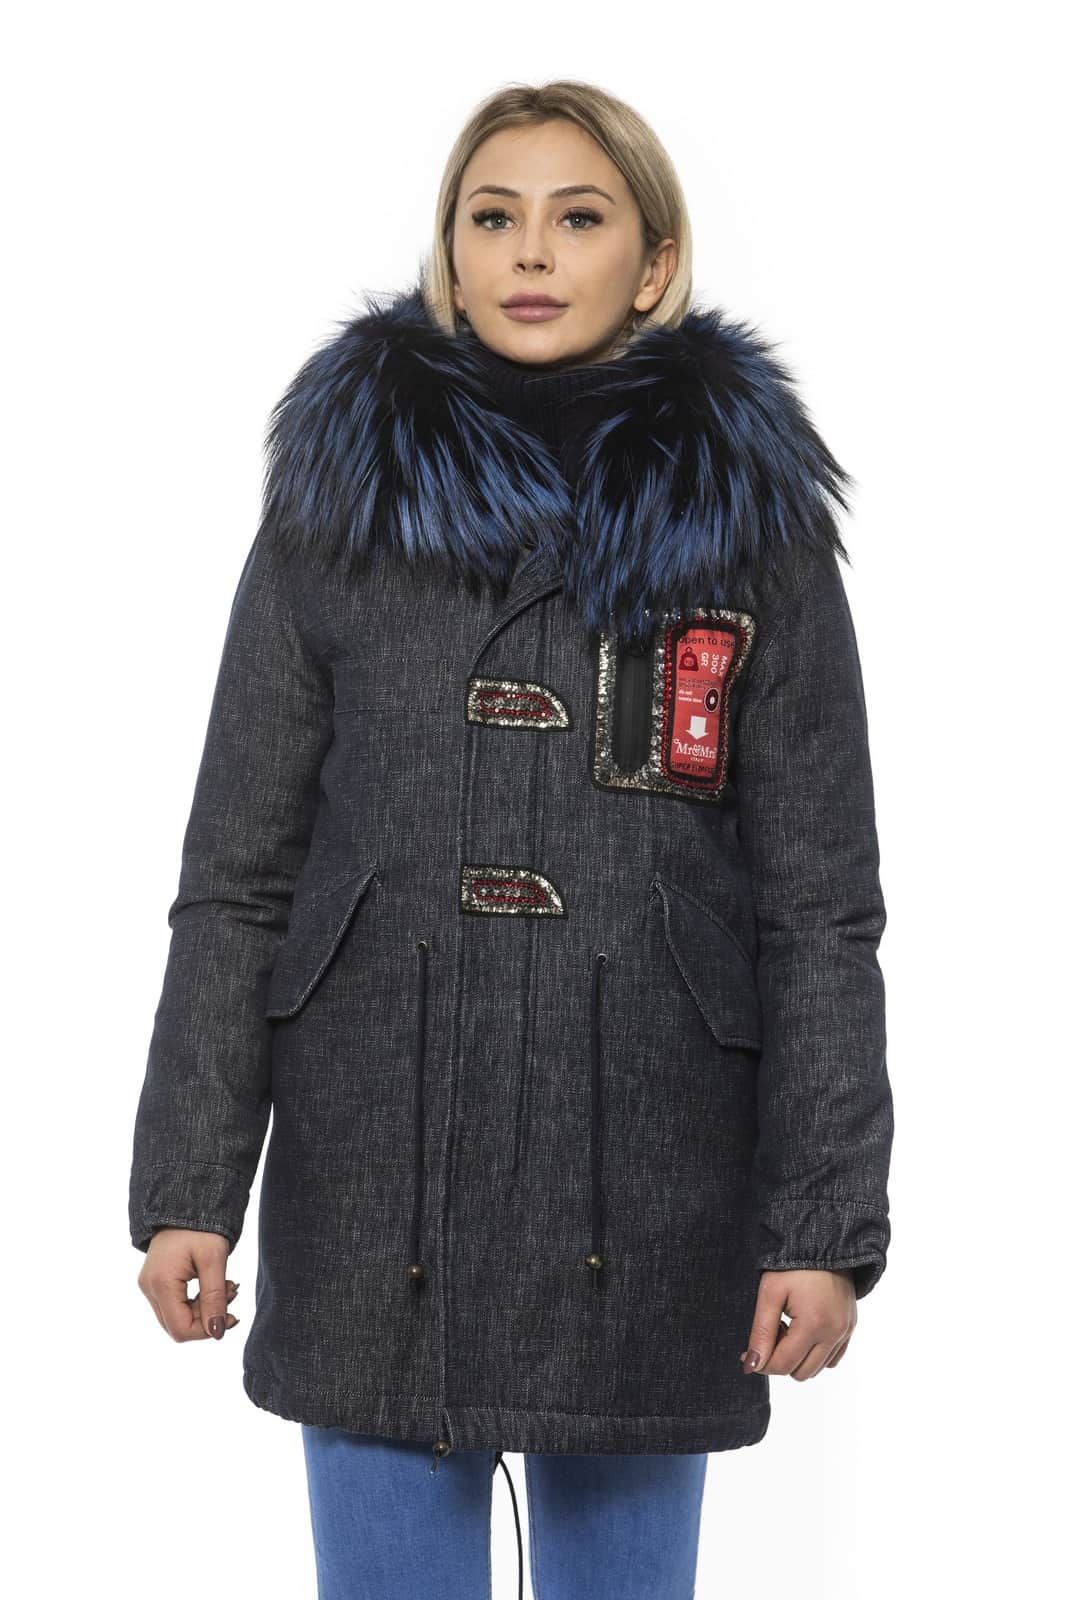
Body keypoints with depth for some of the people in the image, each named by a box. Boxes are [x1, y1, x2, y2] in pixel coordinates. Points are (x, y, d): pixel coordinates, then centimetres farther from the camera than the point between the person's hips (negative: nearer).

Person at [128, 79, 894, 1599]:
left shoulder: (750, 517, 3)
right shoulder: (336, 504, 5)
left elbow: (821, 910, 1)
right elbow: (235, 879, 5)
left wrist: (826, 1222, -5)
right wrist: (187, 1188, -1)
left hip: (647, 1186, 0)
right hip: (375, 1175, 1)